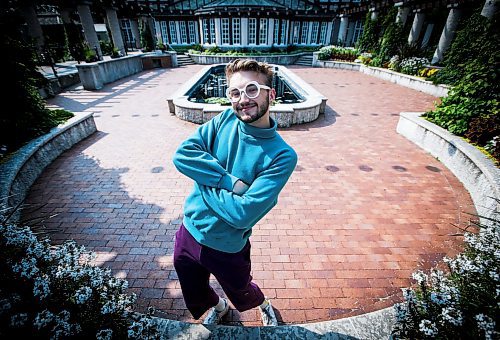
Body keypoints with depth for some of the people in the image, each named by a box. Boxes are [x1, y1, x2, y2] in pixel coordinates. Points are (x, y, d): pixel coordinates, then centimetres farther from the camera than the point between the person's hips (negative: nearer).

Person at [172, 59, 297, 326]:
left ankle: (264, 305, 64)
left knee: (241, 294, 27)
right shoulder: (225, 119, -10)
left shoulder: (282, 156, -23)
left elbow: (243, 213, -28)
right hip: (189, 231, 4)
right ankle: (218, 307, 65)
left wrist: (205, 180, -19)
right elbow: (183, 155, -19)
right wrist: (230, 182, -27)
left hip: (226, 248, -4)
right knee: (195, 298, 29)